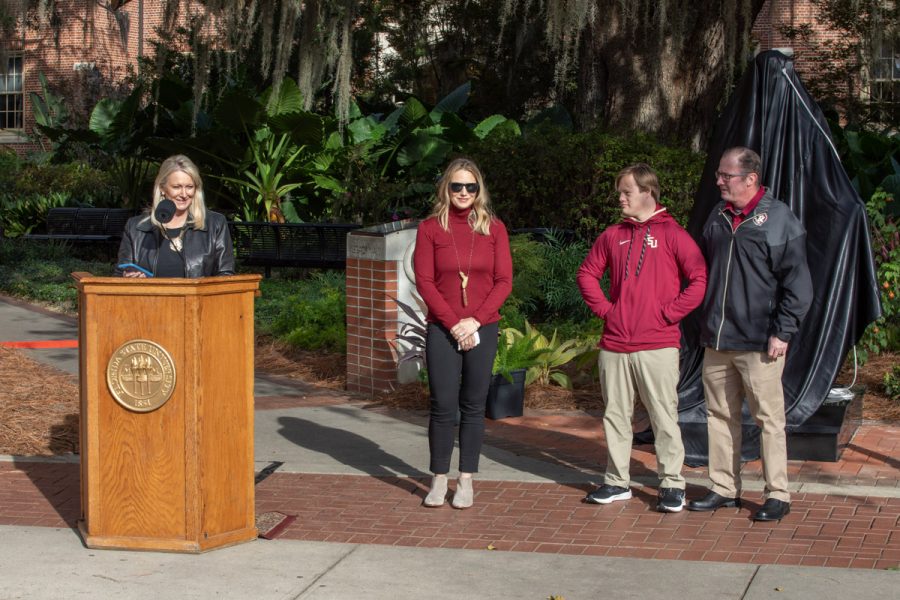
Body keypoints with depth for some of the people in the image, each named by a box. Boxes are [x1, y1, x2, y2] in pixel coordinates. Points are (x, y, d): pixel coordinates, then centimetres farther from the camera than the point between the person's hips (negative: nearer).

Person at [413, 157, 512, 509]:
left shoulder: (494, 228, 4)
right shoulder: (430, 228, 1)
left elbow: (504, 281, 1)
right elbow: (424, 281, -3)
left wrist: (475, 321, -10)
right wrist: (453, 324, -11)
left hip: (482, 329, 1)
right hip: (442, 330, -1)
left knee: (473, 406, 5)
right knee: (443, 406, -2)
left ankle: (466, 480, 12)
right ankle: (439, 479, 9)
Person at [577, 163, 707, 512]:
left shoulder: (671, 234, -4)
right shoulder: (613, 235, 11)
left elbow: (700, 278, -9)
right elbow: (587, 273, 20)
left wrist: (669, 313, -11)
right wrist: (603, 308, 6)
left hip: (657, 346, -5)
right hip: (614, 345, 5)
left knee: (664, 417, -2)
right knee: (616, 415, 11)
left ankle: (672, 485, 6)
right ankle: (617, 482, 21)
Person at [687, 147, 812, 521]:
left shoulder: (779, 219, -7)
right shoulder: (718, 217, 12)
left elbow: (797, 283, -8)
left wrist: (783, 332, -12)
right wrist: (705, 325, 16)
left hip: (759, 343, -6)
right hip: (716, 341, 7)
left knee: (768, 417, -1)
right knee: (720, 414, 11)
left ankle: (778, 495, 7)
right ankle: (724, 489, 22)